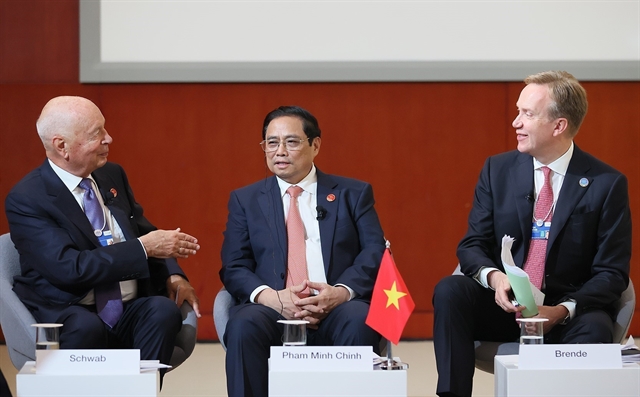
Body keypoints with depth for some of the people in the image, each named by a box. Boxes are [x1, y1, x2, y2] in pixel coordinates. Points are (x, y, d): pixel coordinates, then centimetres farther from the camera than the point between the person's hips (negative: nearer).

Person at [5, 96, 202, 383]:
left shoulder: (112, 175, 11)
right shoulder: (26, 199, -9)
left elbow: (144, 232, 20)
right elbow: (69, 268, -20)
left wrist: (173, 275, -1)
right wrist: (144, 248, -20)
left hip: (131, 312, 5)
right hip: (67, 316, -5)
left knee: (164, 310, -28)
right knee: (86, 327, -38)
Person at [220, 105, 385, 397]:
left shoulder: (353, 194, 16)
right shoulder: (245, 200, 18)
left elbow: (376, 253, 4)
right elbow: (234, 267, 8)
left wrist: (342, 291, -17)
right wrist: (271, 297, -14)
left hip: (337, 310, 0)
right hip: (273, 311, 0)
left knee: (360, 320, -35)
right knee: (243, 326, -34)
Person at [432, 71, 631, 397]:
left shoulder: (607, 184, -6)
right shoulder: (497, 170, 3)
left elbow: (612, 272, -6)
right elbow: (472, 246, 4)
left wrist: (563, 310, -22)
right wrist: (494, 277, -20)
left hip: (568, 312, -3)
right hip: (503, 304, 3)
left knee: (595, 329, -35)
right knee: (449, 291, -25)